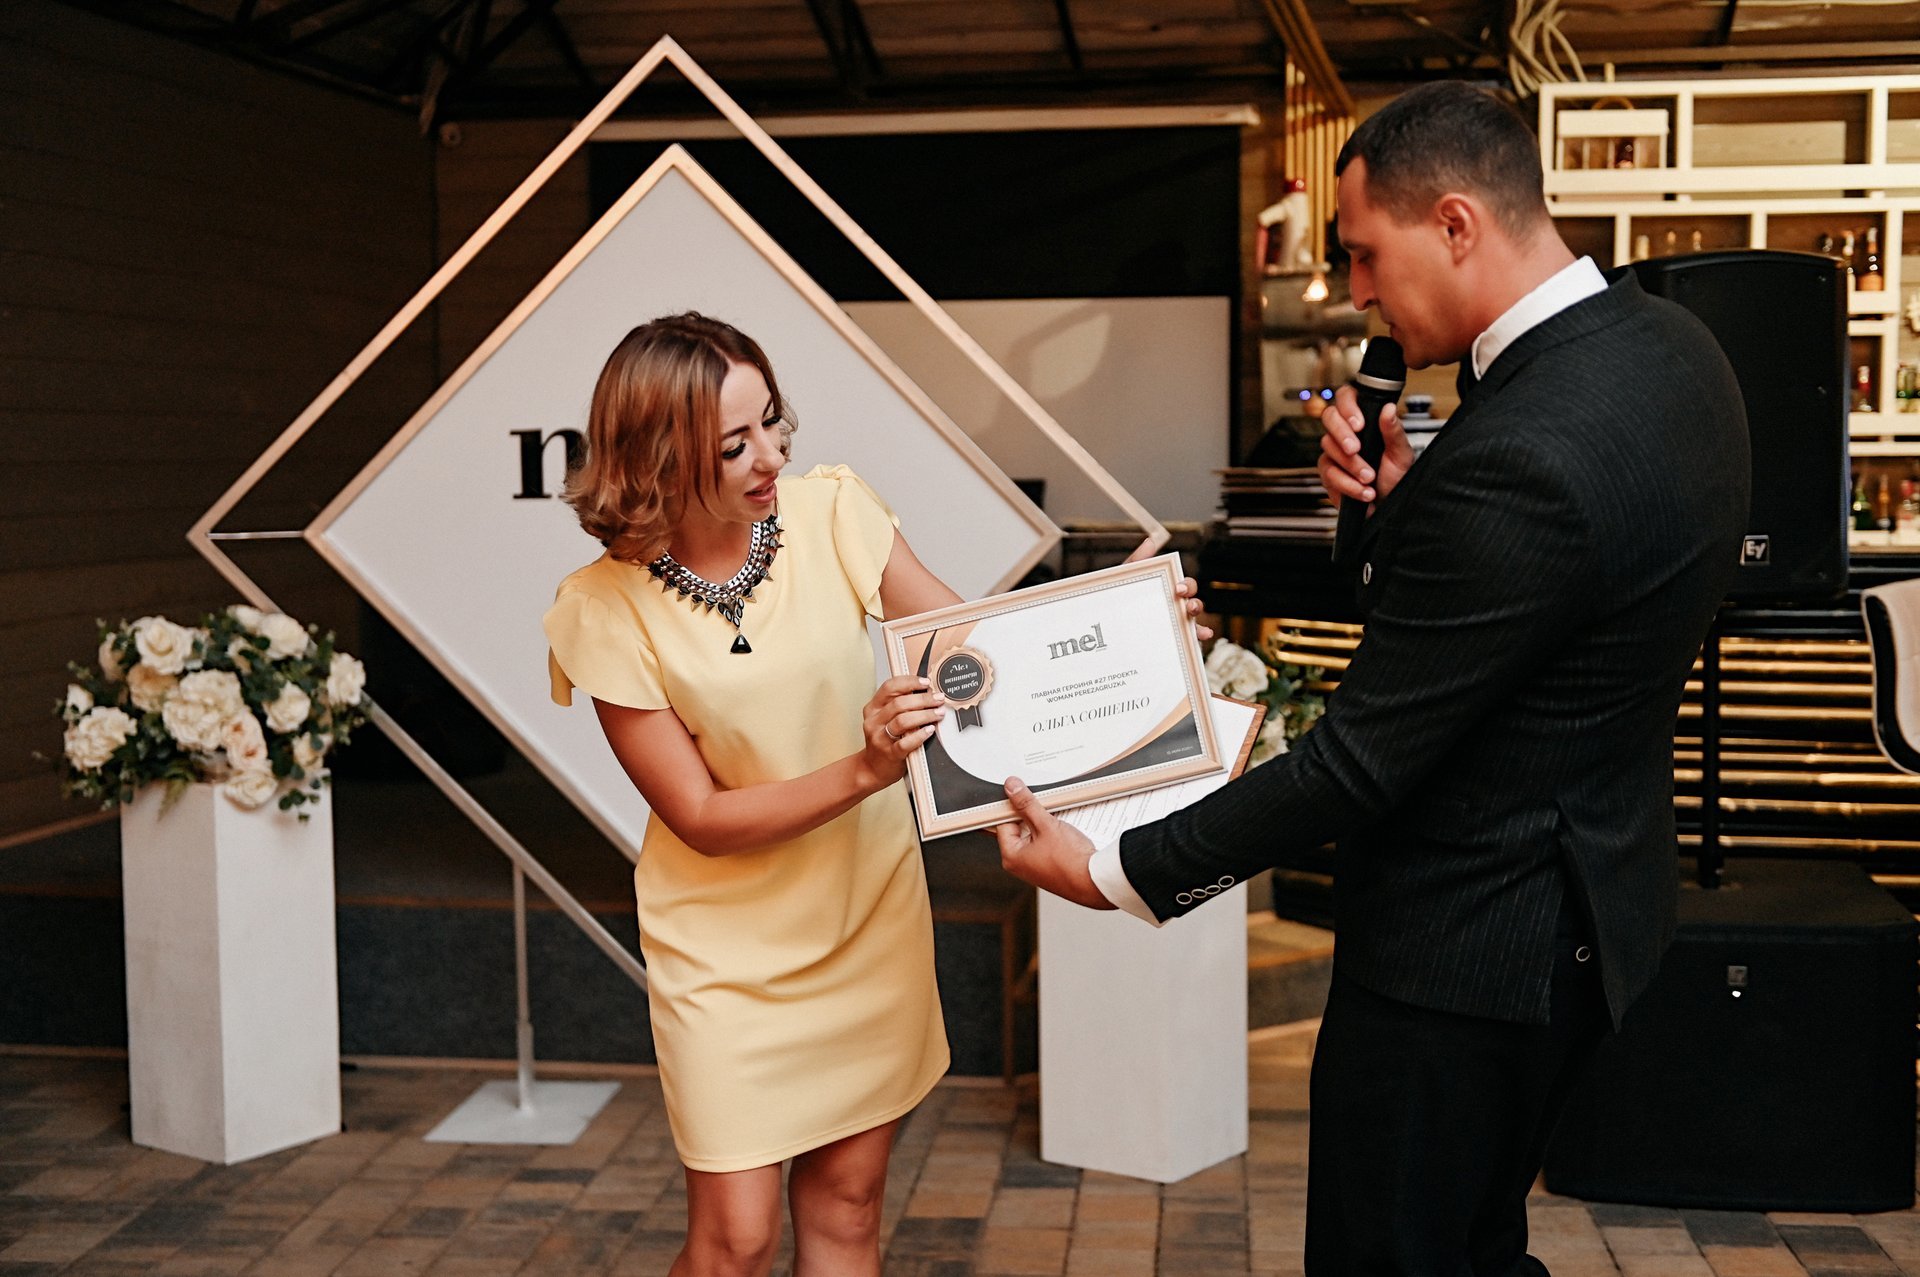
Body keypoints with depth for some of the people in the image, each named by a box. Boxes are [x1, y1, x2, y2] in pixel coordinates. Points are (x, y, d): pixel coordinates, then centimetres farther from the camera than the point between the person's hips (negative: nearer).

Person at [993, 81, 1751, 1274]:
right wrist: (1399, 499, -5)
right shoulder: (1668, 343, 0)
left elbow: (1359, 760, -24)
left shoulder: (1520, 458, -30)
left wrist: (1119, 872, -15)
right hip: (1591, 892, 10)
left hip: (1470, 943, -10)